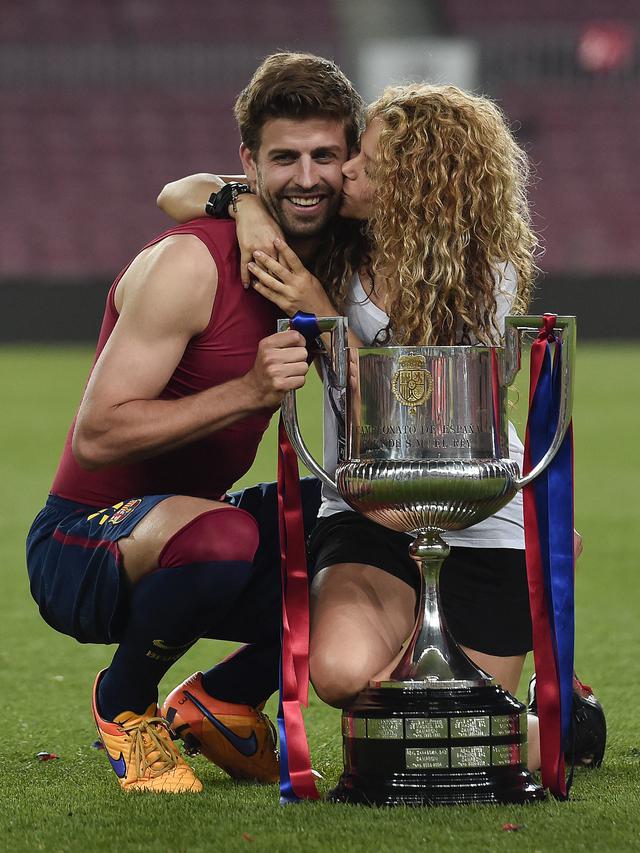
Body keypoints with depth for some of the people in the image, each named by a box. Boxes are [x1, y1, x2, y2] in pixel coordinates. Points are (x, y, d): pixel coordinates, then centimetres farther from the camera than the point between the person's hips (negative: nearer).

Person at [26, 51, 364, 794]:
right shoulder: (189, 265, -20)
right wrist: (247, 392, -33)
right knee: (221, 536, -39)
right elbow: (96, 437, -24)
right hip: (81, 550, -8)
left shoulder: (332, 264, 2)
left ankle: (223, 700, 13)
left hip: (182, 539, 8)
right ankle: (124, 702, -8)